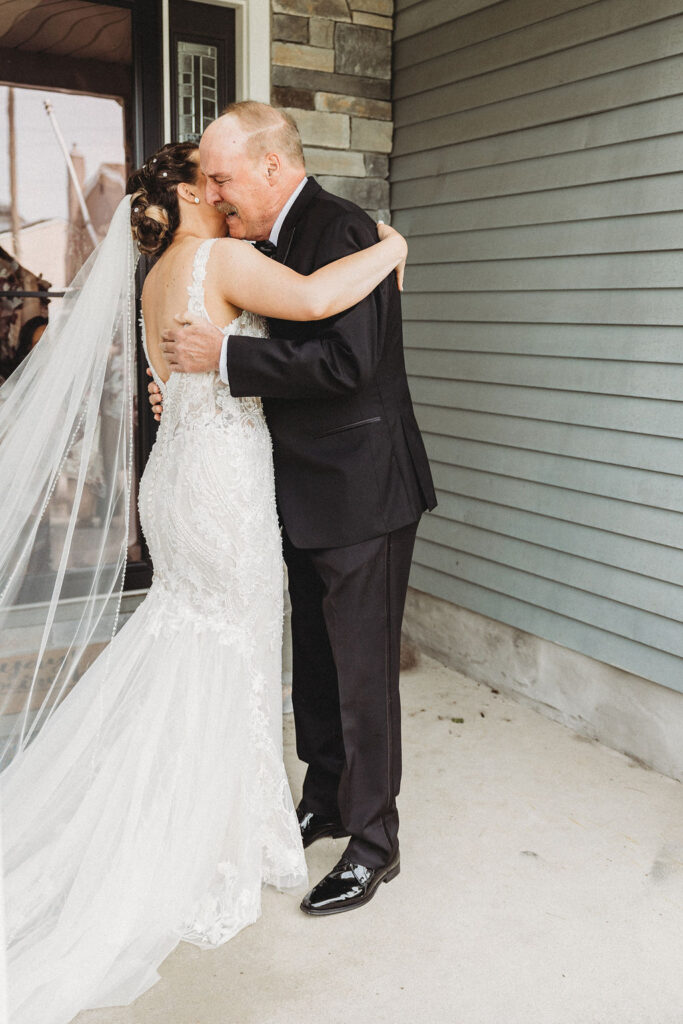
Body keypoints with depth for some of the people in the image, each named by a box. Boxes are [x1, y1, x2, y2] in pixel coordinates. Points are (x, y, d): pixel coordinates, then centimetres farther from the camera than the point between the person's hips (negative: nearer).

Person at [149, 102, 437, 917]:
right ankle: (324, 802, 37)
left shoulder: (342, 232, -17)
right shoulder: (274, 244, 12)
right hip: (307, 497, 9)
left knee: (362, 673, 2)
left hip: (361, 496, -9)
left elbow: (345, 361, -29)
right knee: (314, 664, 19)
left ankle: (373, 844, 18)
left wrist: (223, 355, -23)